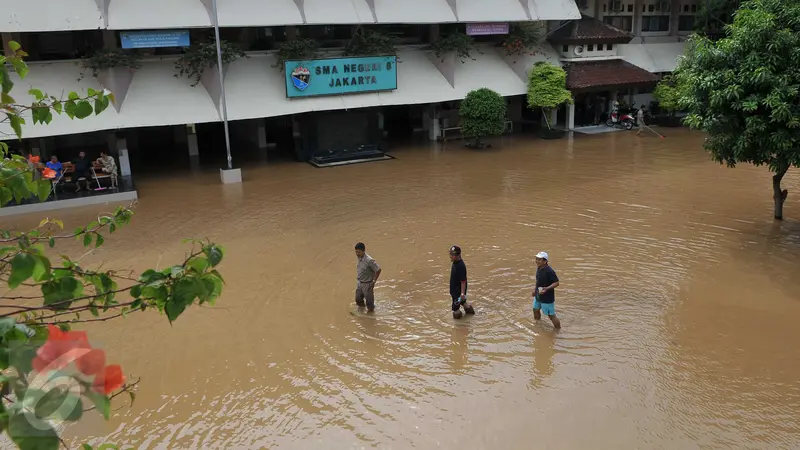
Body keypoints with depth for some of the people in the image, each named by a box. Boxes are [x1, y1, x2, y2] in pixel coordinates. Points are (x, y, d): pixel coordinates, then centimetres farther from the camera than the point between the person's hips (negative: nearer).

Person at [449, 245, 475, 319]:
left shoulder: (461, 266, -31)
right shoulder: (455, 263, -1)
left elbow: (463, 281, -27)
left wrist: (462, 293, -24)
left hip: (459, 291, -9)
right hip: (454, 289, 9)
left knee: (456, 307, 2)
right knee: (463, 302, 29)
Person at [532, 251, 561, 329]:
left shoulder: (549, 271, -28)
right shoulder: (539, 268, 0)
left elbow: (556, 283, -25)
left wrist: (547, 288, -36)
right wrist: (535, 289, 17)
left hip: (547, 297, -9)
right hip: (538, 295, 9)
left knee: (551, 315, 1)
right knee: (536, 310, 26)